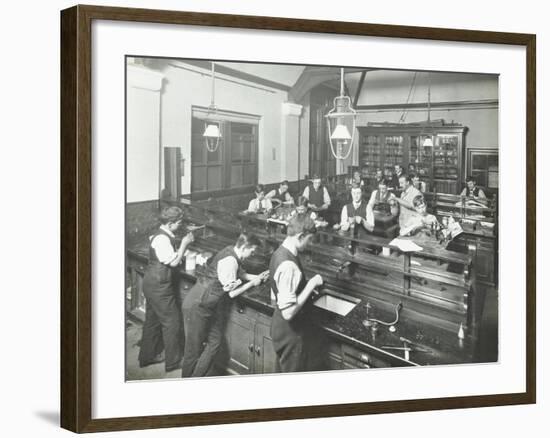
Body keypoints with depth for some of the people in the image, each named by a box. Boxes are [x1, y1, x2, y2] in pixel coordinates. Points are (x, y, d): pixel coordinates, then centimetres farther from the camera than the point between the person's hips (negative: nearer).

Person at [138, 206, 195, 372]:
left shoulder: (162, 235, 9)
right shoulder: (162, 239, -22)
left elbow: (171, 257, 11)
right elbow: (173, 262, -21)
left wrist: (183, 244, 3)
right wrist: (184, 243, -14)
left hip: (152, 283, 10)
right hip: (159, 286, -10)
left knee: (153, 320, 20)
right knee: (172, 321, 0)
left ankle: (147, 356, 32)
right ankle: (173, 361, 10)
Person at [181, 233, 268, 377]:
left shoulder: (231, 252, 3)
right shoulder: (230, 261, -25)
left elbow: (240, 274, 17)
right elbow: (232, 292, -19)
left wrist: (258, 277, 5)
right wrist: (252, 283, -7)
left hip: (209, 305, 10)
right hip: (197, 306, -10)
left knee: (214, 341, 13)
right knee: (194, 347, 4)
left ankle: (206, 376, 23)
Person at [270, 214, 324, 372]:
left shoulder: (281, 252, 0)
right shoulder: (288, 265, -31)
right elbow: (288, 312, -32)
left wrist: (307, 286, 7)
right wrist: (311, 284, -25)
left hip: (282, 327, 9)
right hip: (291, 332, -9)